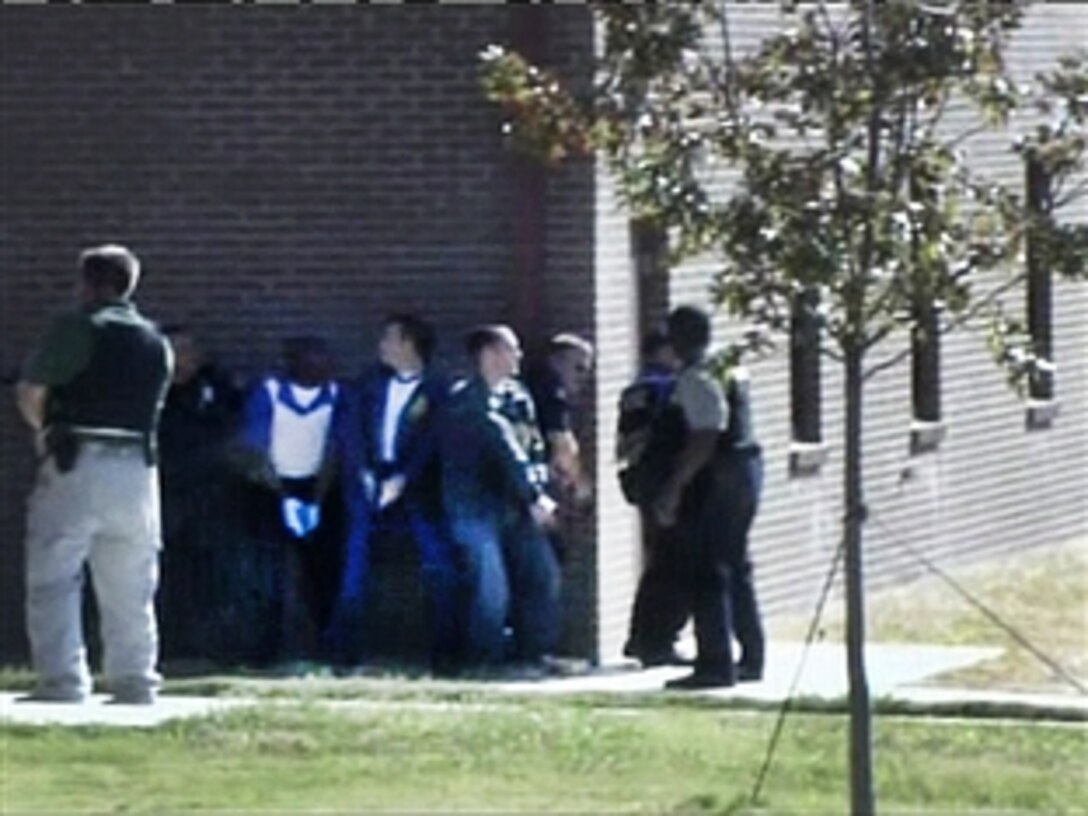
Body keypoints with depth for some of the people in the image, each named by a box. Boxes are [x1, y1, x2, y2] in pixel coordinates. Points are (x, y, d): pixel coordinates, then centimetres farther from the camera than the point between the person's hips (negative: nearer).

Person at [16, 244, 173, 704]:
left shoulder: (75, 330, -4)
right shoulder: (156, 343, 14)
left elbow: (29, 393, -5)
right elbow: (152, 408, 13)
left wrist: (45, 428, 16)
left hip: (76, 464, -5)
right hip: (136, 469, 5)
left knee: (52, 579, 0)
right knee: (130, 591, 11)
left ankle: (62, 680, -8)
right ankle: (135, 681, 9)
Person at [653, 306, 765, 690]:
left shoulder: (696, 380, -17)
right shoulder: (732, 372, 13)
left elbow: (703, 442, -24)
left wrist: (673, 489, -22)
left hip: (715, 480, -10)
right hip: (746, 468, 10)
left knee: (707, 573, -6)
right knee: (735, 568, 18)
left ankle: (715, 663, -7)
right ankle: (751, 657, 23)